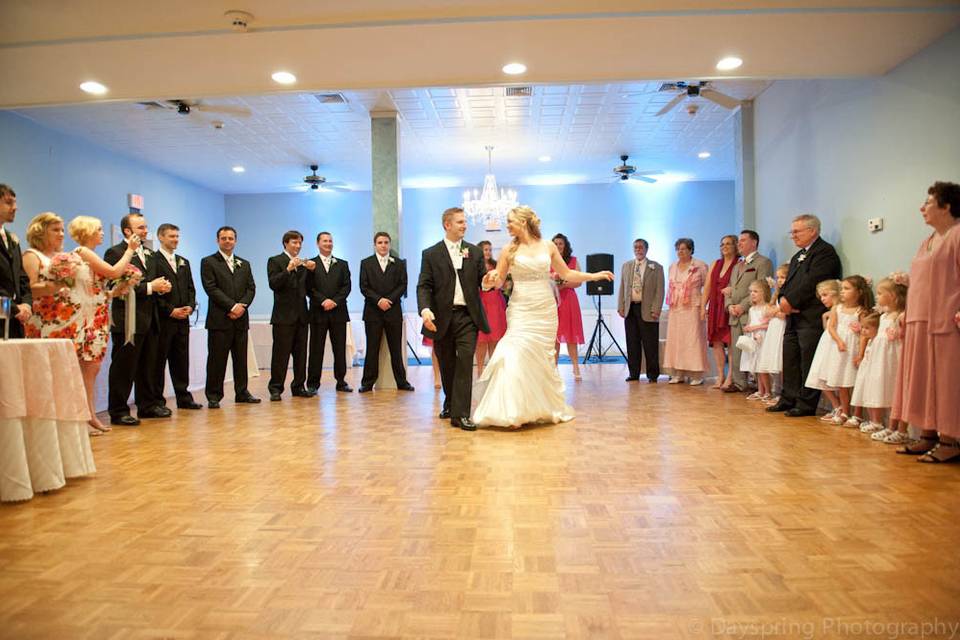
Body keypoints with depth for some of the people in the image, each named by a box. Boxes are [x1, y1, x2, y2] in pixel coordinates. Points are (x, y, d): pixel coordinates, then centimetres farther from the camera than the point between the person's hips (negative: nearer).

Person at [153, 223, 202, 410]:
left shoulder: (183, 262, 18)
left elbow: (190, 288, 18)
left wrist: (190, 306, 0)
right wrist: (170, 310, -14)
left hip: (182, 319, 6)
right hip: (162, 320, -6)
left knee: (181, 360, 10)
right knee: (159, 361, 1)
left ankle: (184, 398, 16)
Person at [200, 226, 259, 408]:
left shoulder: (244, 264, 18)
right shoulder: (208, 262, 2)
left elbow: (251, 288, 10)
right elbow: (211, 288, -8)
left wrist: (241, 305, -8)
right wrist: (232, 306, -14)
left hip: (241, 318, 5)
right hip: (219, 319, -4)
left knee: (241, 359, 9)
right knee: (217, 359, -1)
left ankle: (242, 393, 17)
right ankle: (214, 396, 6)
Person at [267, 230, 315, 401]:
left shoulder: (303, 263, 17)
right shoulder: (275, 261, 1)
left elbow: (308, 287, 14)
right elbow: (273, 284, -12)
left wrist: (312, 270, -1)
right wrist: (288, 269, -22)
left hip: (301, 315, 6)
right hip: (284, 315, -5)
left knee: (301, 353, 8)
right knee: (280, 354, -4)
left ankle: (298, 387, 15)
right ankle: (275, 389, 2)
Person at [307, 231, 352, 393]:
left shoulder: (342, 264, 13)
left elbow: (346, 286, 4)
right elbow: (309, 288, -3)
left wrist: (335, 301, -10)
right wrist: (323, 301, -15)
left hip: (338, 312, 2)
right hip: (318, 312, -2)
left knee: (340, 348, 5)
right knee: (316, 349, 1)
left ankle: (341, 381, 12)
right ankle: (313, 383, 6)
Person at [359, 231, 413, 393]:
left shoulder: (399, 263, 10)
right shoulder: (366, 263, 8)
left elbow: (403, 285, 3)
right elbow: (364, 287, 0)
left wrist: (389, 299, -10)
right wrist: (378, 300, -12)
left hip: (393, 311, 1)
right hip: (373, 311, -1)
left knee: (396, 349, 4)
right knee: (372, 349, 2)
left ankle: (402, 381, 10)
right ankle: (368, 383, 7)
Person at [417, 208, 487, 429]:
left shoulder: (474, 252, 11)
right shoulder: (431, 254, 4)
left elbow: (483, 282, 8)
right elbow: (424, 286, -3)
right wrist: (425, 309, -21)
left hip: (468, 316, 0)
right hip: (442, 318, 0)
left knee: (465, 363, -10)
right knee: (446, 365, 12)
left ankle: (460, 413, -9)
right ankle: (450, 404, 34)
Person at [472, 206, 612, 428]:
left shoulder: (548, 246, 6)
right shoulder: (509, 250, 3)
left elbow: (566, 274, 14)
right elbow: (498, 280, 6)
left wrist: (595, 276, 11)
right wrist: (491, 281, -17)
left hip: (545, 310, 1)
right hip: (520, 310, -1)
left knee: (542, 359, 6)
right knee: (519, 357, -13)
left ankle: (544, 409, 21)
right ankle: (516, 412, -6)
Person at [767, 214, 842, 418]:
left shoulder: (825, 252, -5)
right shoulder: (797, 257, 23)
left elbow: (812, 283, -16)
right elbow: (787, 283, 18)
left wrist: (791, 301, -14)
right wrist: (783, 300, -2)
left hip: (812, 318, -9)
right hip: (794, 317, 9)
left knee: (808, 362, -5)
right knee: (789, 361, 11)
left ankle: (806, 405, 2)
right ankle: (788, 400, 19)